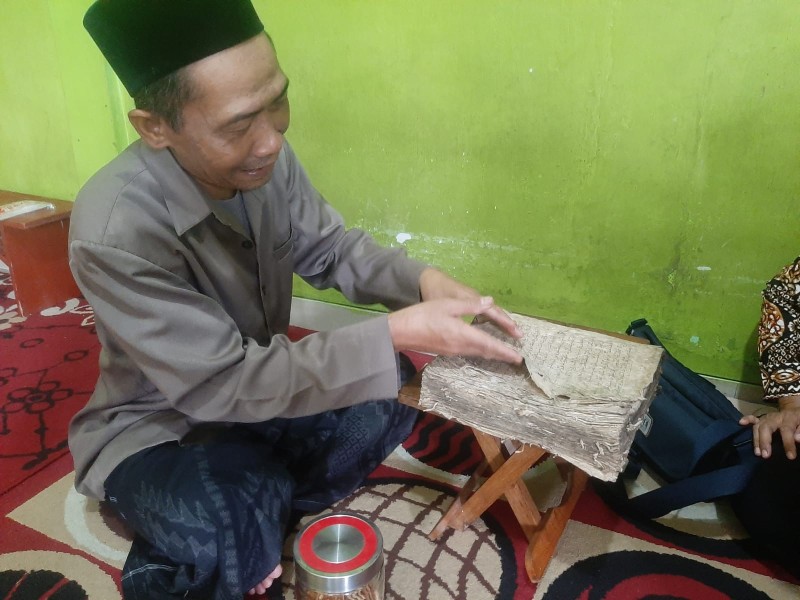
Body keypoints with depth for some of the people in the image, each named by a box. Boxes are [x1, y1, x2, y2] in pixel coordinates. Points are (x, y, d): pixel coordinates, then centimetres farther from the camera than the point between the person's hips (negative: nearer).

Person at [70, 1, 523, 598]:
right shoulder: (113, 233, -34)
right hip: (157, 424, -6)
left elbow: (327, 248, -1)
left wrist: (421, 279, -21)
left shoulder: (266, 158, -16)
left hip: (255, 380, 6)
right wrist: (395, 334, -35)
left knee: (386, 398, -12)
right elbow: (224, 385, -31)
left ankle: (263, 512, 5)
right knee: (232, 546, -31)